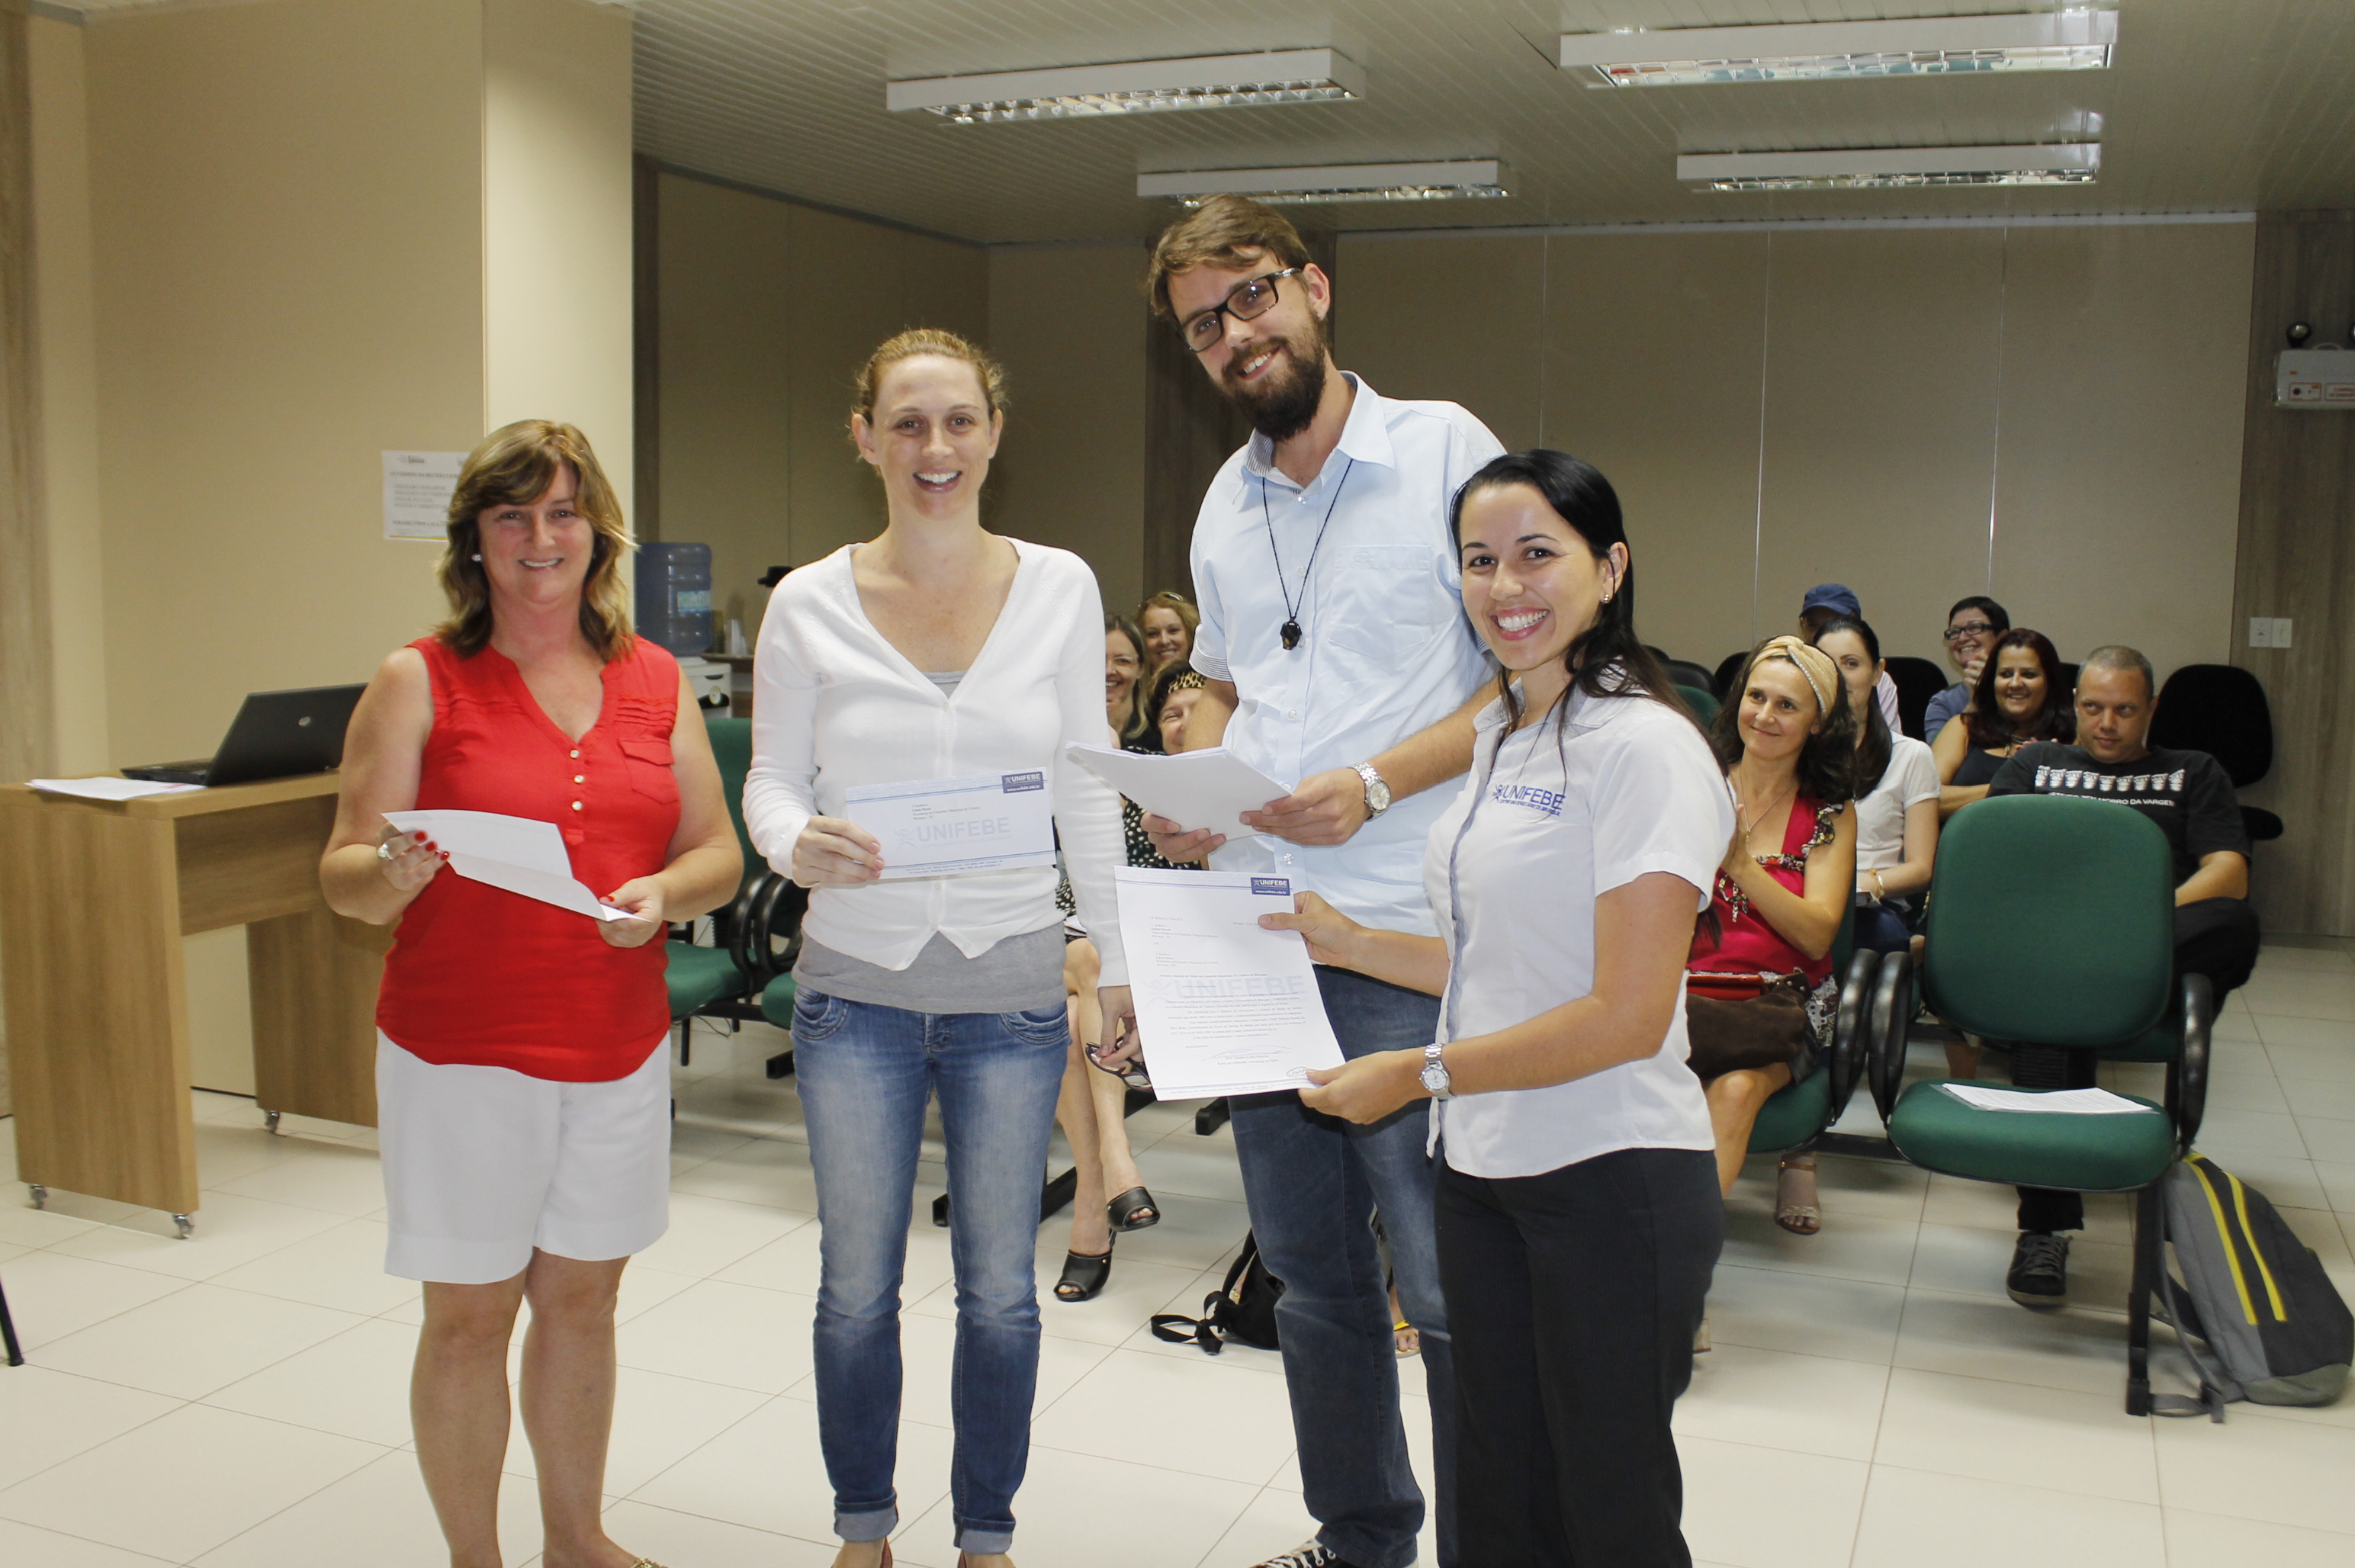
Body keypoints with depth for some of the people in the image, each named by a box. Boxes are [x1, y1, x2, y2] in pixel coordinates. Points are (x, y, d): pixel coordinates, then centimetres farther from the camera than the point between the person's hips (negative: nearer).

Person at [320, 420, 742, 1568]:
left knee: (582, 1298, 15)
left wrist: (665, 891, -14)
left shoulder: (654, 680, 6)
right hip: (462, 1052, -3)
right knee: (470, 1315, 6)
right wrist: (393, 872, -26)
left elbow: (718, 856, 7)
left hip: (618, 1046, 3)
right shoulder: (418, 682, -4)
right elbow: (342, 879, -4)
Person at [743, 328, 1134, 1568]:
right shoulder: (808, 604, -4)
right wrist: (796, 846, -21)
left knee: (1000, 1290, 12)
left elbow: (1086, 790, 4)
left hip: (1010, 987, 0)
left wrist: (1120, 956, 5)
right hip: (857, 984, 0)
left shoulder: (1060, 588, -2)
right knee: (856, 1287, 13)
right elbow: (770, 777, 2)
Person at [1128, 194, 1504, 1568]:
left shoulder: (1443, 449, -5)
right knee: (1313, 1272, 17)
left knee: (1449, 1291, -1)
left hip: (1409, 940, -6)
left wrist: (1376, 783, -19)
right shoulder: (1225, 506, 15)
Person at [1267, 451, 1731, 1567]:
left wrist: (1419, 1074, -15)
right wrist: (1348, 942, 11)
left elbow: (1626, 1014, -19)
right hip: (1484, 1171, 8)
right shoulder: (1498, 736, 10)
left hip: (1612, 1179, -7)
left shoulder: (1643, 746, -15)